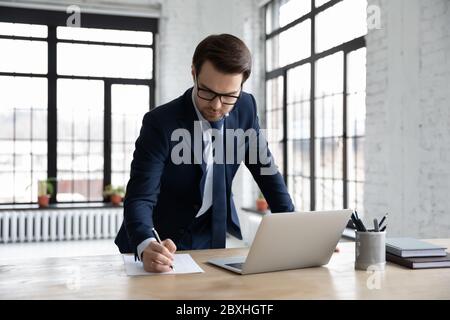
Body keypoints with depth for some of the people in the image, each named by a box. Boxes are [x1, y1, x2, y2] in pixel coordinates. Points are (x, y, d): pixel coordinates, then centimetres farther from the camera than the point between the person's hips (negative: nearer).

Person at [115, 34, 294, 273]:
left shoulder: (245, 108, -9)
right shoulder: (160, 123, -22)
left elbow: (264, 167, 1)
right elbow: (140, 198, -25)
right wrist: (146, 247, -44)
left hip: (211, 238, 3)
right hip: (160, 245, -3)